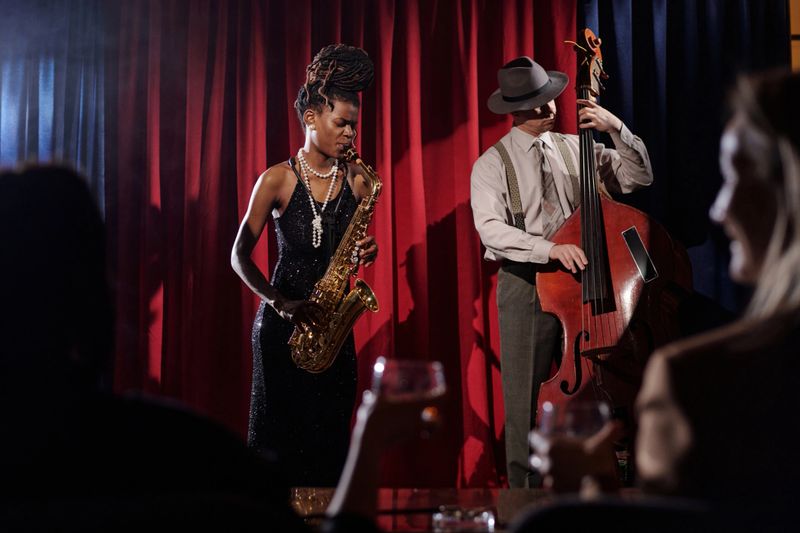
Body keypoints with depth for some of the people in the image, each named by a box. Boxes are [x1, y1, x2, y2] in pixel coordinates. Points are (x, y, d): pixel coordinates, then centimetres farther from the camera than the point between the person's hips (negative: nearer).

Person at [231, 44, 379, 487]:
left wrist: (365, 254, -7)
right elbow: (240, 256, -6)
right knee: (279, 430, 1)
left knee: (330, 432, 4)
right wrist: (282, 304, -19)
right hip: (282, 323, -3)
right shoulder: (278, 179, -5)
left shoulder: (356, 181, 5)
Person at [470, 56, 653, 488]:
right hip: (525, 286, -3)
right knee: (525, 400, -1)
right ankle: (524, 486, 9)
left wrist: (617, 129, -5)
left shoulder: (577, 149, 11)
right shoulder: (492, 163, -1)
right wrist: (550, 249, -28)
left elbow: (639, 177, 9)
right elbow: (491, 229, -15)